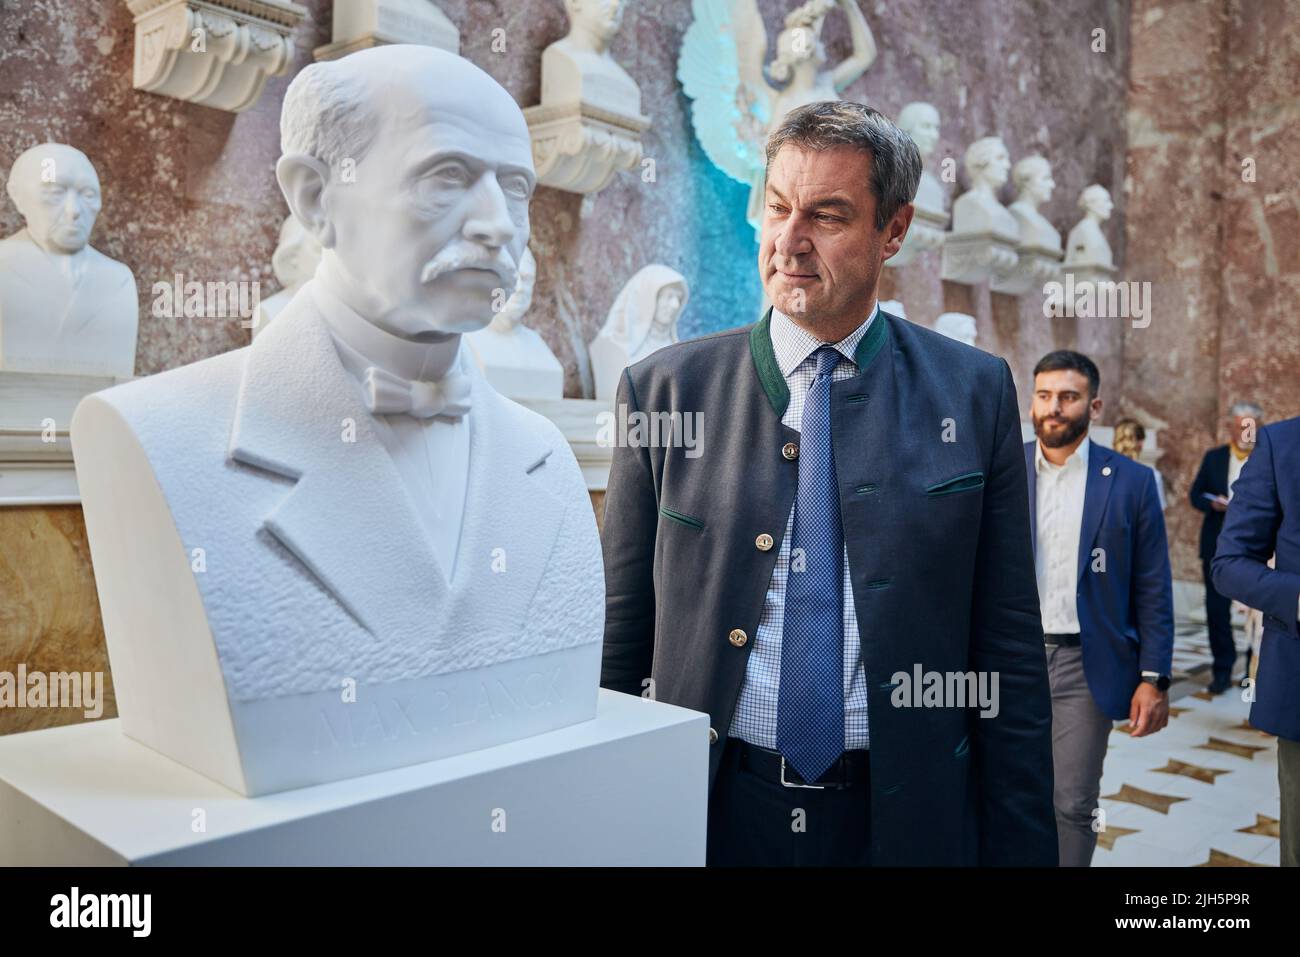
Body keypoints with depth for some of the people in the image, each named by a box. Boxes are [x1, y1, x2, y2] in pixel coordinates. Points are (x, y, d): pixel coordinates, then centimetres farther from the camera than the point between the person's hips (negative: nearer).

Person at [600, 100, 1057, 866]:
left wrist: (1020, 846, -2)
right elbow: (618, 644, 0)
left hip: (906, 814, 0)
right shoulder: (663, 390, -4)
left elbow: (1010, 652, -1)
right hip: (710, 810, 1)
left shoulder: (974, 393, -3)